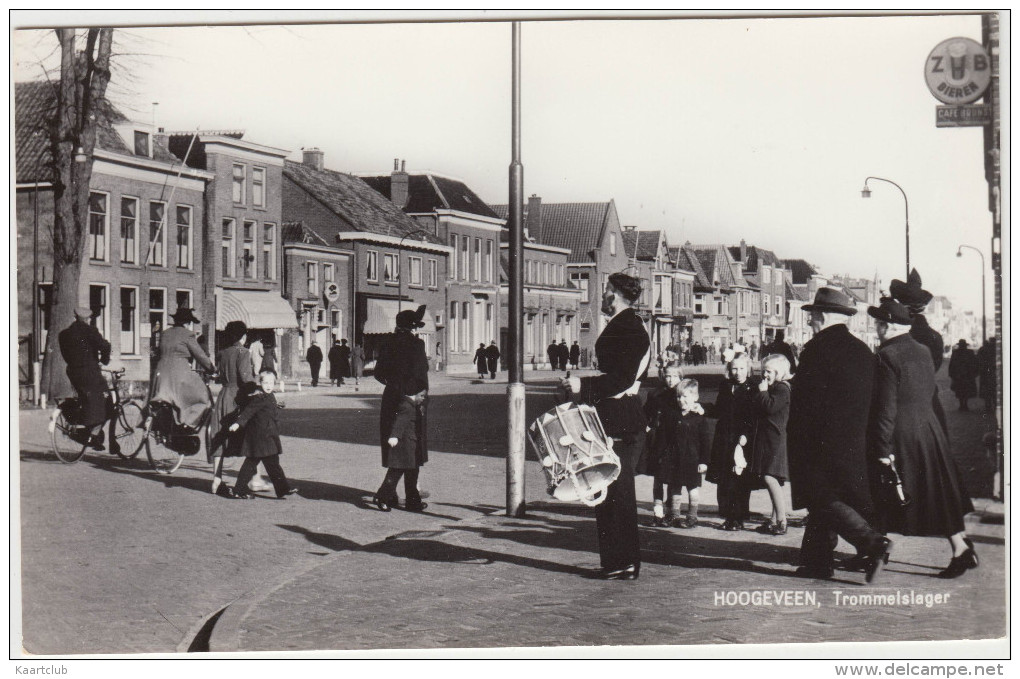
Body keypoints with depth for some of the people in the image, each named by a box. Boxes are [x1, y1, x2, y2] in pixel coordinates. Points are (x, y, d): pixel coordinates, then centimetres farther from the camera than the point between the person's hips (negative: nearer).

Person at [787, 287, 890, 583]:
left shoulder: (818, 348, -12)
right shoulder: (863, 351, 10)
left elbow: (804, 401, -14)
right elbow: (871, 400, 13)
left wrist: (795, 440, -5)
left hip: (823, 442, -8)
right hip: (855, 444, 8)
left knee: (822, 499, -4)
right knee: (825, 498, 14)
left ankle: (871, 542, -18)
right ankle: (817, 561, 18)